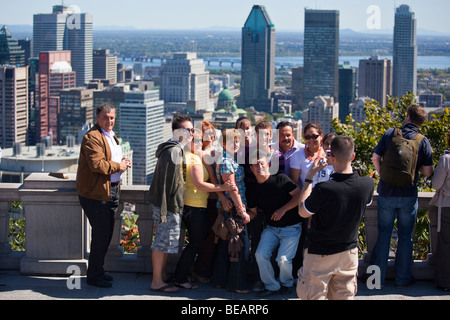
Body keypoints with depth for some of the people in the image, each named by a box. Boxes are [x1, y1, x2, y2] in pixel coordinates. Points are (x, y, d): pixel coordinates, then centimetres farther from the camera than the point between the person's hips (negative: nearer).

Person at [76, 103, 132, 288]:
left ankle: (97, 271, 27)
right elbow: (97, 164, -25)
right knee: (101, 234, -6)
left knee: (106, 233, 15)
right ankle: (94, 276, 5)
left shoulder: (111, 136, 18)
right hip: (96, 193, -10)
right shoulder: (92, 137, -15)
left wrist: (123, 162, 11)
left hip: (111, 191, 10)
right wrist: (118, 166, -14)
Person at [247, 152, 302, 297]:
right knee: (260, 254, -13)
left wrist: (283, 209, -19)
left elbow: (298, 195, -12)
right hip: (271, 228, 5)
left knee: (283, 259, -18)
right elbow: (253, 211, 11)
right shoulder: (253, 191, 4)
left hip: (291, 227, -5)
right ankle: (271, 286, 6)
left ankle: (286, 283, 13)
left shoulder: (281, 179, -11)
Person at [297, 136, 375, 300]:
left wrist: (309, 177, -5)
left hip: (320, 254, -5)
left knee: (313, 296, 9)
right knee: (344, 296, 17)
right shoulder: (368, 184, -14)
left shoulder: (323, 189, -28)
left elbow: (303, 212, -9)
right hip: (349, 251, 5)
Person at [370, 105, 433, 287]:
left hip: (386, 192, 1)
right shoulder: (423, 141, -5)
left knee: (383, 233, 9)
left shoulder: (390, 134, -3)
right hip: (409, 195, -1)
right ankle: (402, 278, 14)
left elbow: (375, 158, -1)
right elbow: (428, 172, -6)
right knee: (405, 236, 10)